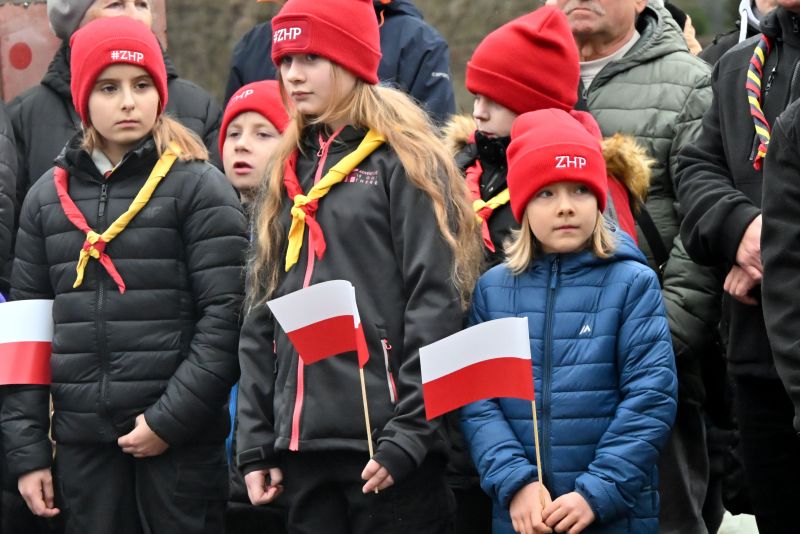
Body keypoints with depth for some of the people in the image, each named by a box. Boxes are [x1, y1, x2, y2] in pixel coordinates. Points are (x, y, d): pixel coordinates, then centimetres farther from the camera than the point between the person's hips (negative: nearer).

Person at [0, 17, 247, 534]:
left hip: (181, 445, -4)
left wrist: (170, 419, -14)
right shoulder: (49, 196, 12)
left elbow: (225, 318, -7)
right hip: (83, 443, 4)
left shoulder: (199, 187, -1)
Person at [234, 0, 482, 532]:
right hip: (303, 445, 6)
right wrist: (256, 443, 11)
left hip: (383, 446, -6)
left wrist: (409, 433, -16)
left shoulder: (405, 163, -2)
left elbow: (434, 308, -10)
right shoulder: (288, 176, 18)